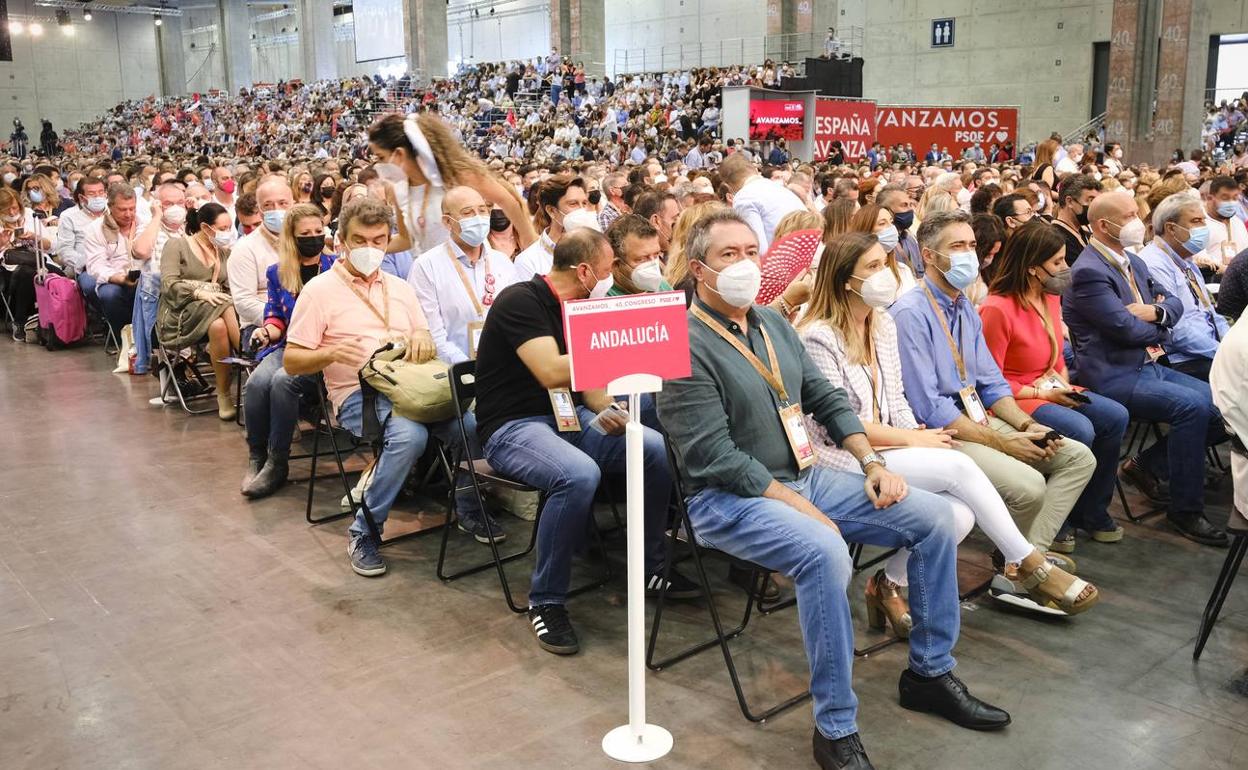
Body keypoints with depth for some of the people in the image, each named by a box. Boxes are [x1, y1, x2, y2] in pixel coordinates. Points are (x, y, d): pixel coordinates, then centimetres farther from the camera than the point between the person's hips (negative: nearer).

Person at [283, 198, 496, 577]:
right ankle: (364, 532, -18)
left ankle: (469, 508, 3)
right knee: (409, 434, -37)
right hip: (357, 393, -5)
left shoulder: (400, 288, 19)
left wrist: (424, 339, -5)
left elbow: (425, 346, 20)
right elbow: (291, 361, 1)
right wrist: (331, 353, -20)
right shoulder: (320, 290, 3)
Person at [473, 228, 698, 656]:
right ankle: (545, 601, -18)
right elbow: (551, 372, -27)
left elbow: (588, 378, 12)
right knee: (579, 474, -37)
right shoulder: (521, 300, -15)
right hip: (514, 427, -8)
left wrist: (609, 410, -10)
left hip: (569, 419, 8)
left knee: (658, 449, -12)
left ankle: (650, 570, 7)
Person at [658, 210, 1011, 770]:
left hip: (806, 477, 8)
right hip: (731, 499, -8)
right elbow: (714, 457, -20)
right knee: (824, 552, -36)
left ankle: (930, 673, 14)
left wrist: (871, 462, 1)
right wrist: (797, 506, -20)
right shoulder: (687, 345, -15)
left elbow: (828, 399, 15)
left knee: (934, 517, -1)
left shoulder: (774, 325, 11)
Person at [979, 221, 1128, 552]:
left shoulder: (1051, 297, 6)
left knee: (1115, 417, -8)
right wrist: (1041, 394, -16)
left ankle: (1091, 511, 9)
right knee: (1080, 430, -27)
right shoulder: (997, 309, -20)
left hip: (1050, 390, 9)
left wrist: (1064, 384, 1)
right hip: (1013, 399, -9)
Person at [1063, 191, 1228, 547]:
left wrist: (1156, 311, -9)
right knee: (1192, 405, -26)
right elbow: (1126, 328, -20)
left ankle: (1145, 465, 13)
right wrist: (1161, 327, 1)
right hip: (1114, 377, -10)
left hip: (1150, 365, 10)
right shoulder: (1089, 271, -15)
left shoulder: (1133, 262, 15)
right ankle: (1185, 509, -12)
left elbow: (1174, 302, 15)